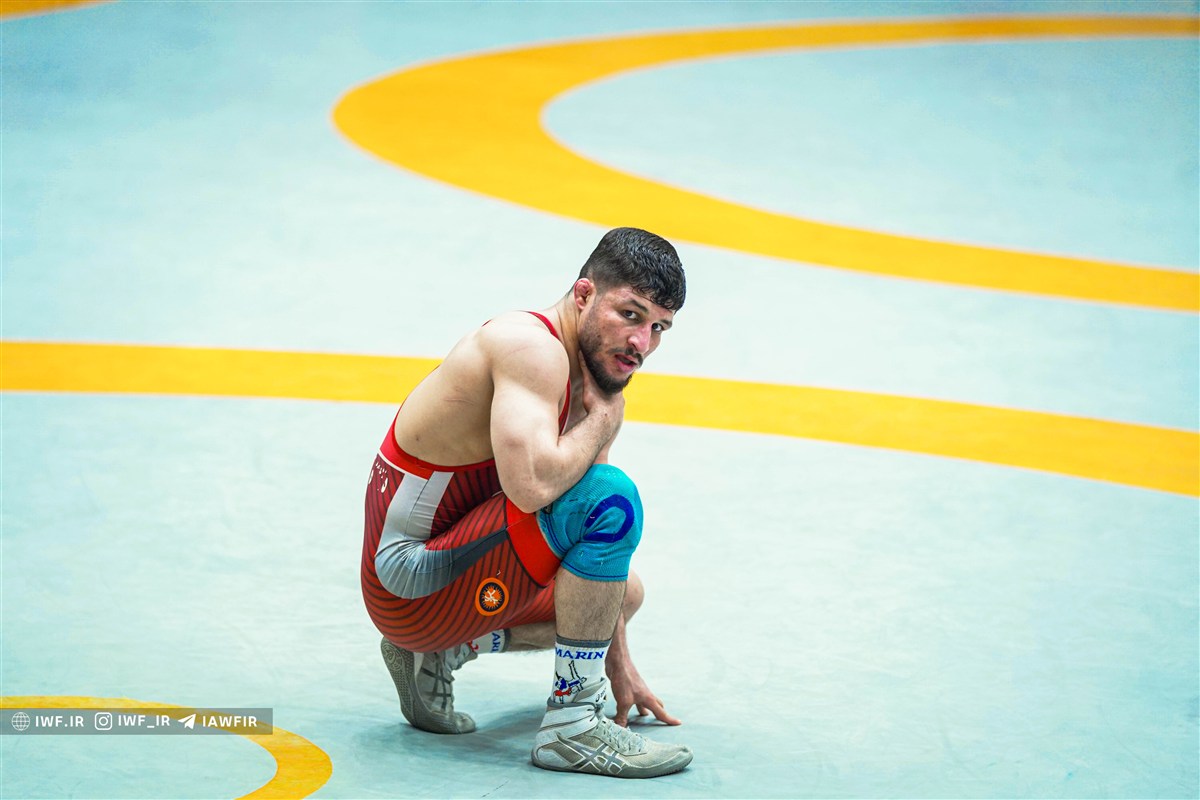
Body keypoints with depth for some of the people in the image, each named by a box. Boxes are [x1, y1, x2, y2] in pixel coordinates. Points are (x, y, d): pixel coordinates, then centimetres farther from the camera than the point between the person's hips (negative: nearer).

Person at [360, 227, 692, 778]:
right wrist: (604, 419, -18)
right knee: (610, 497, -27)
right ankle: (571, 723, -19)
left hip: (448, 564, 10)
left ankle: (435, 657, 17)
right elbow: (531, 484, -38)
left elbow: (599, 545, 17)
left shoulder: (591, 373, 9)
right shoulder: (532, 345, -21)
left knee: (625, 592, 30)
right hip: (409, 583, -10)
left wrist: (619, 664, 17)